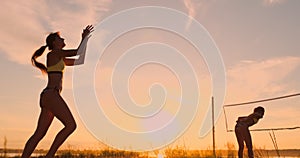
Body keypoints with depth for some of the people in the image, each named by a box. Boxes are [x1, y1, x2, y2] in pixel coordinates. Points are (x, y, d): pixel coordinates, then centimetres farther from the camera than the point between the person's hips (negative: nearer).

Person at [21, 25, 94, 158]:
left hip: (47, 97, 9)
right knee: (71, 125, -14)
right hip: (51, 94, -9)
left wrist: (85, 39, 27)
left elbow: (80, 61, 26)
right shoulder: (53, 53, 1)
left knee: (39, 134, 4)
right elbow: (77, 52, -2)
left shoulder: (60, 59, 26)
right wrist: (84, 38, 13)